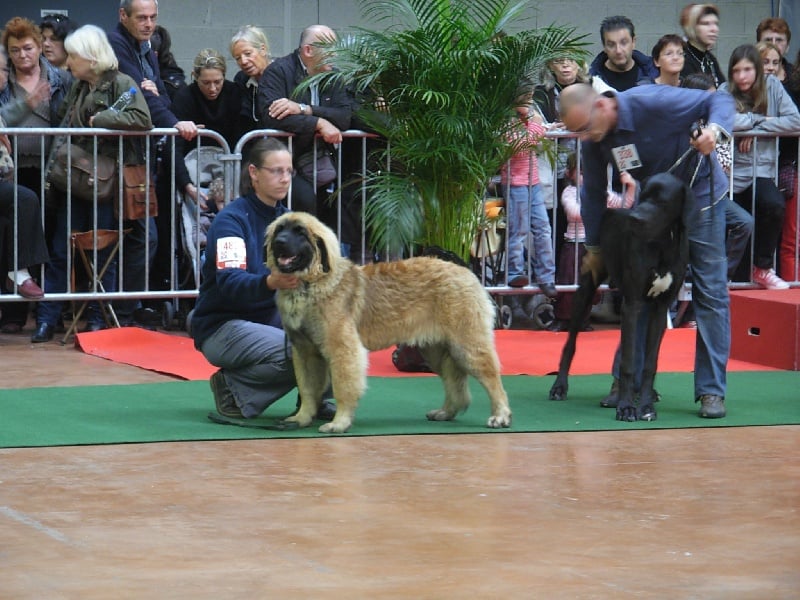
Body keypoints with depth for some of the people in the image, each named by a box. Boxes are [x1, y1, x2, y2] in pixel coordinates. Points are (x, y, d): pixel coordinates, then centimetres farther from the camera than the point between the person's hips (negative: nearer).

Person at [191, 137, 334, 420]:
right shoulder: (232, 219, -13)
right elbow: (229, 282, -27)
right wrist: (270, 282, -47)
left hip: (272, 320, 7)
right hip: (222, 325, -7)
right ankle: (232, 386, -9)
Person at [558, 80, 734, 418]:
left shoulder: (652, 103, -32)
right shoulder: (595, 139, -12)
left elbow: (720, 101, -25)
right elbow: (594, 192, 2)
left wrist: (714, 129, -45)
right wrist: (594, 247, 6)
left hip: (699, 197, -6)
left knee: (710, 294, -5)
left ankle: (711, 391, -3)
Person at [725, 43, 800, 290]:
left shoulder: (772, 86, 3)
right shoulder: (725, 92, -2)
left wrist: (757, 129, -11)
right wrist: (759, 118, -12)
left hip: (762, 169, 1)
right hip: (732, 170, -1)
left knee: (774, 205, -26)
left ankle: (763, 268, -7)